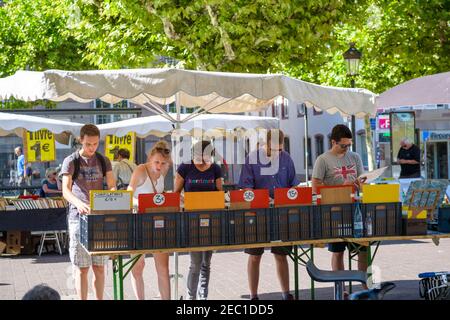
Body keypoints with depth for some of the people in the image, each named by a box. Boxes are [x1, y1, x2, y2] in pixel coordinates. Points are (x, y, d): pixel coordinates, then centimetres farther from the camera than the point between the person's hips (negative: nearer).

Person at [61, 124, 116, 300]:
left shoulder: (103, 161, 10)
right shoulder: (71, 162, -3)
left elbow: (112, 186, 2)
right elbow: (66, 190, -14)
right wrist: (79, 203, -34)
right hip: (78, 217, -3)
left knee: (99, 267, 7)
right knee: (82, 269, -2)